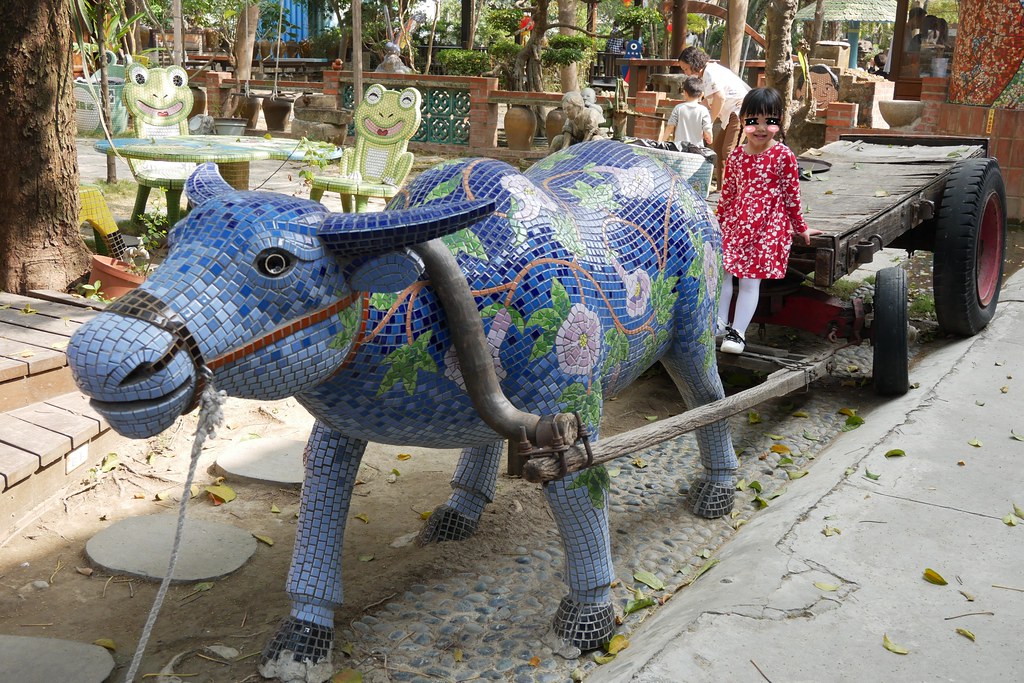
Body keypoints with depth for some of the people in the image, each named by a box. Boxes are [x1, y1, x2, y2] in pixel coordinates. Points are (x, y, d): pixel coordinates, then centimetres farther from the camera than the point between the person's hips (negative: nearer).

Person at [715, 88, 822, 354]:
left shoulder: (784, 156, -8)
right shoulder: (736, 155, 4)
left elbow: (791, 195, -2)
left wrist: (800, 227, 4)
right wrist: (719, 220, 21)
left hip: (768, 225, -5)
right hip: (735, 222, 5)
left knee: (751, 278, -5)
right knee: (722, 271, 3)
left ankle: (738, 332, 0)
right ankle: (720, 323, 15)